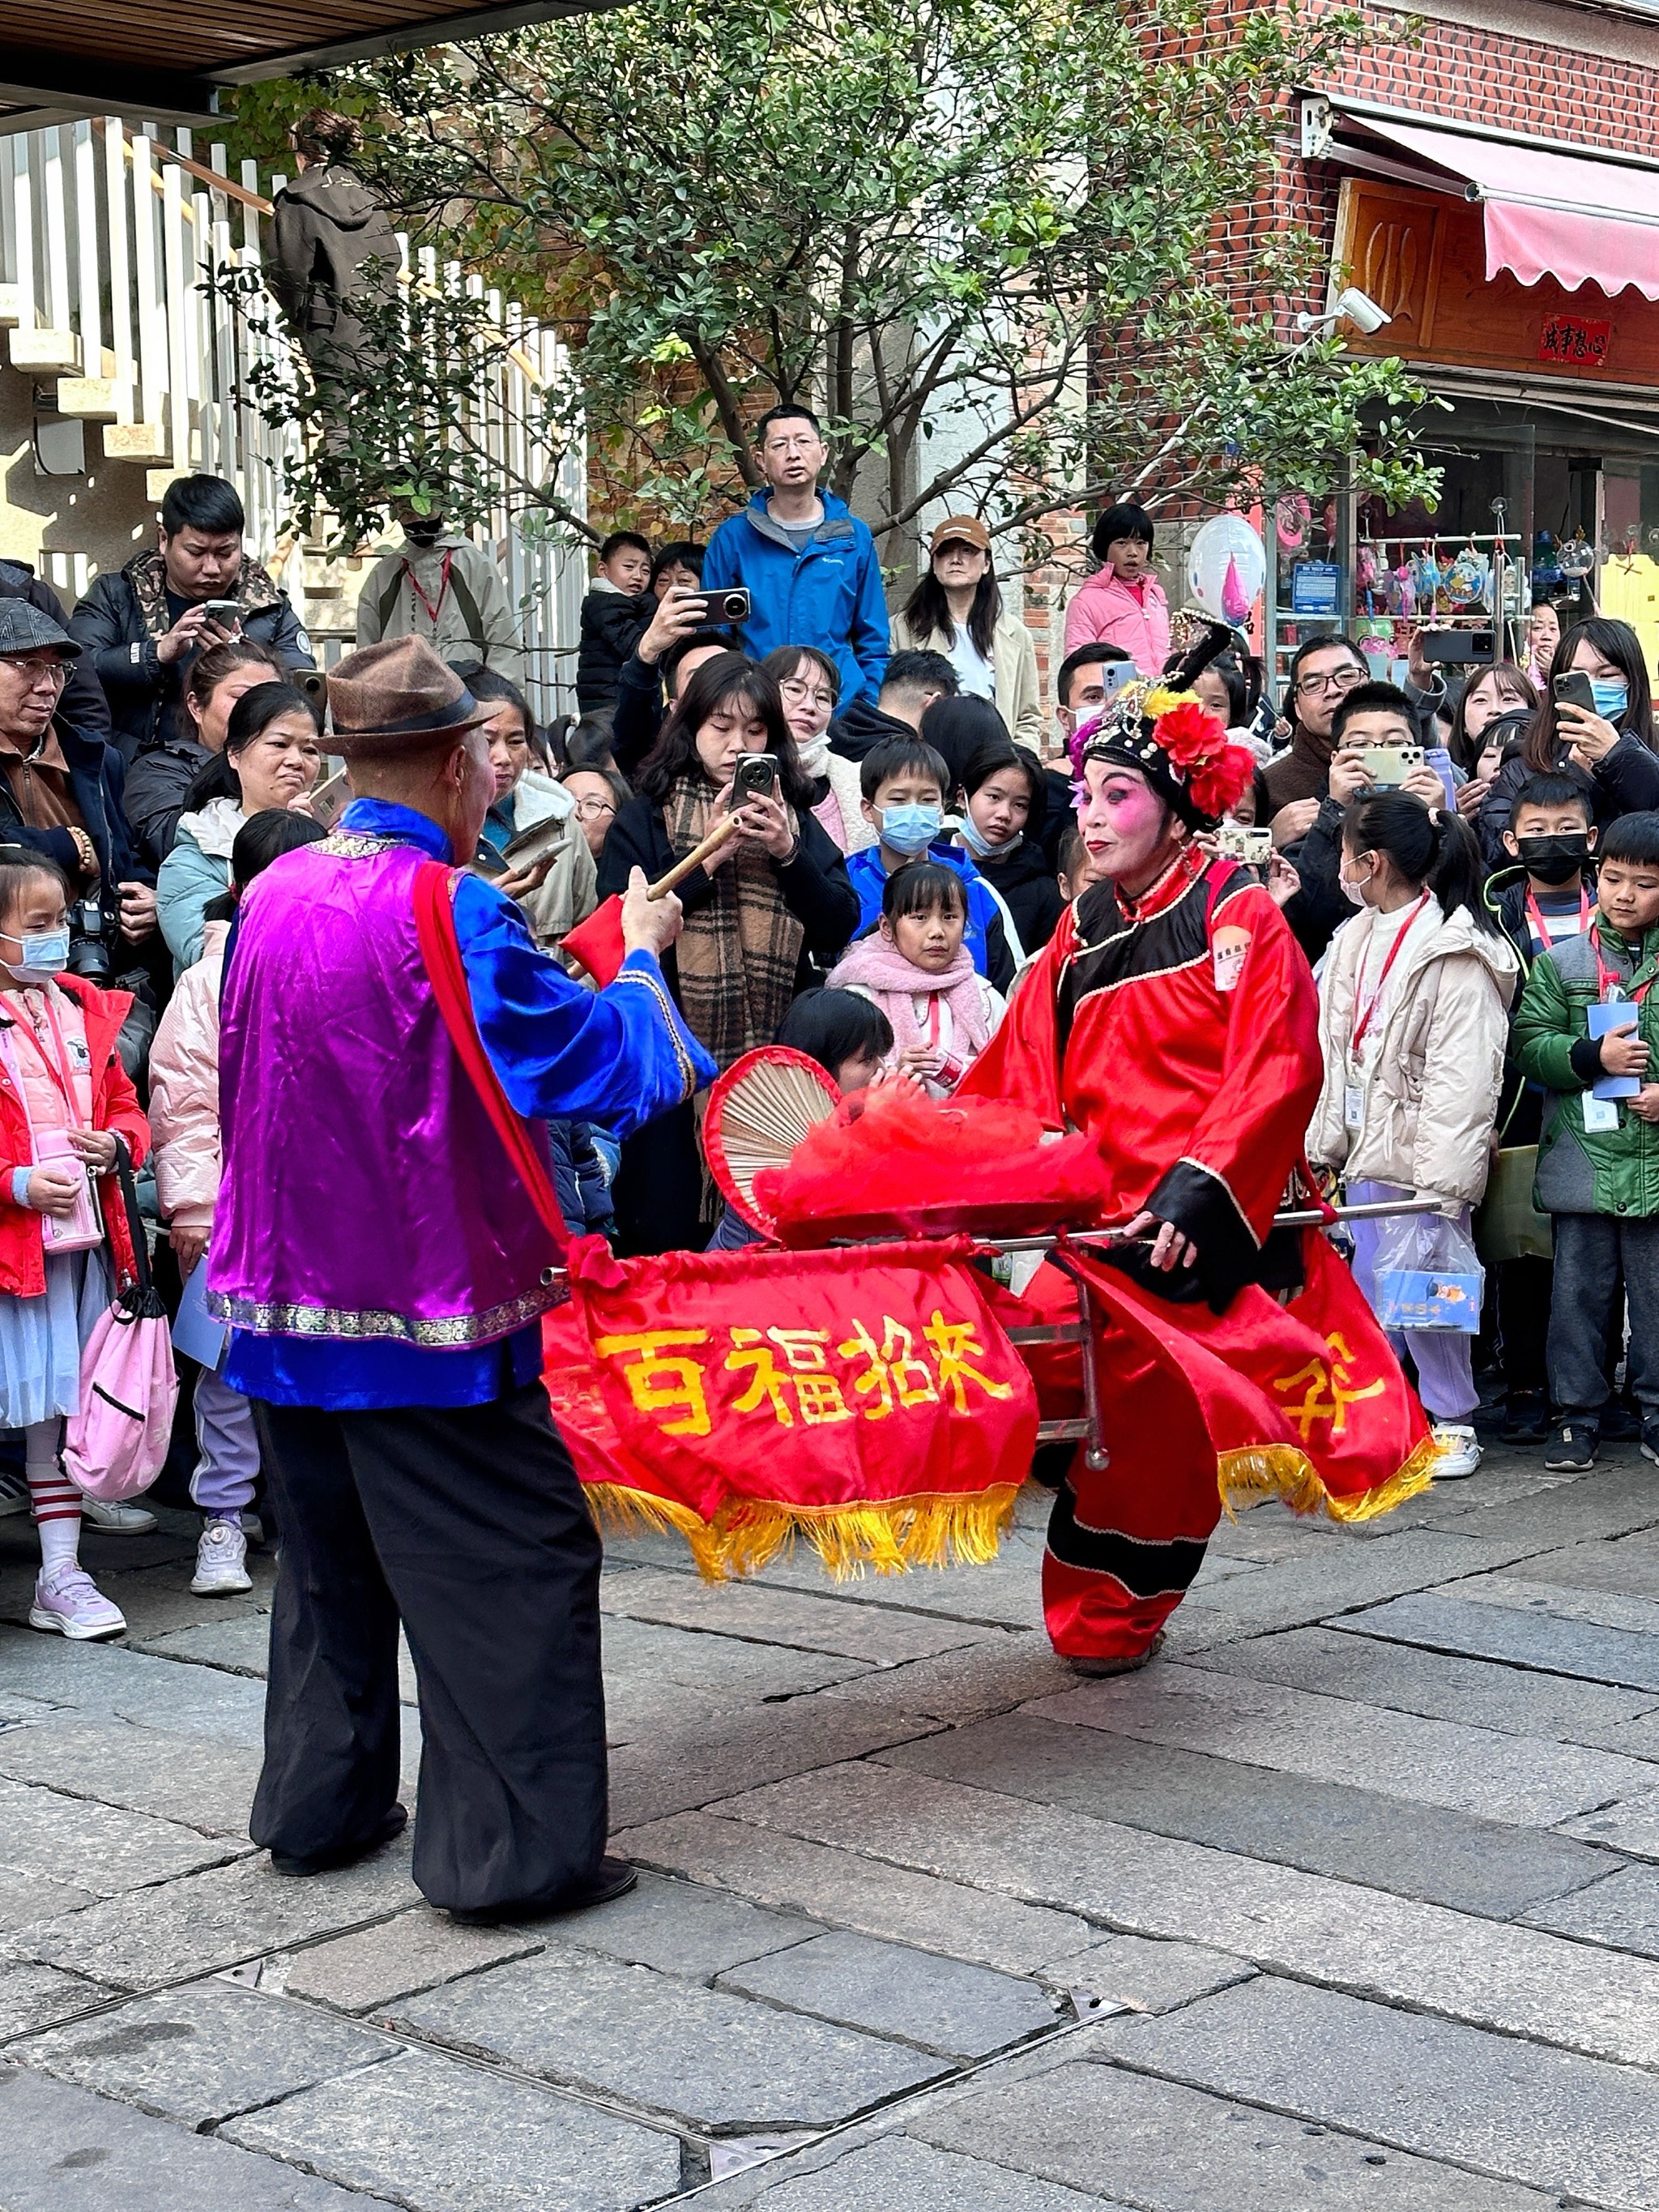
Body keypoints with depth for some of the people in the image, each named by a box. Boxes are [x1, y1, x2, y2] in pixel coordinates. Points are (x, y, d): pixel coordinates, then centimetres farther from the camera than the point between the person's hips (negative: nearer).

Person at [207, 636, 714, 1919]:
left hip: (285, 1298, 8)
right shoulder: (450, 912, -17)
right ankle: (516, 1850, 2)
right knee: (514, 1566, 0)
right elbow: (620, 1068, -15)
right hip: (428, 1304, -8)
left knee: (331, 1553, 20)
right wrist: (641, 958, 5)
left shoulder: (275, 896, 4)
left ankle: (319, 1808, 28)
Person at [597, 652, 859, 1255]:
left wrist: (787, 854, -9)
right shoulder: (647, 817, 6)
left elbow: (838, 928, 5)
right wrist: (711, 857, -11)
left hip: (775, 1051, 2)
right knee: (670, 1241, -3)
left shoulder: (793, 817, 15)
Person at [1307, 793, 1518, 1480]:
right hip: (1366, 1148, 8)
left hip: (1420, 1156, -8)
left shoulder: (1455, 954, -16)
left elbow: (1463, 1075, -20)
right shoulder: (1357, 938, 11)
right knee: (1364, 1290, 11)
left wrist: (1441, 1181, -23)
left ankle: (1453, 1421, 14)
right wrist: (1323, 1141, 15)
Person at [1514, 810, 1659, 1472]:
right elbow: (1528, 1044, -2)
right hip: (1582, 1162, 1)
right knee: (1577, 1291, 7)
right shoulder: (1560, 964, 4)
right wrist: (1593, 1056, -16)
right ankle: (1576, 1414, 16)